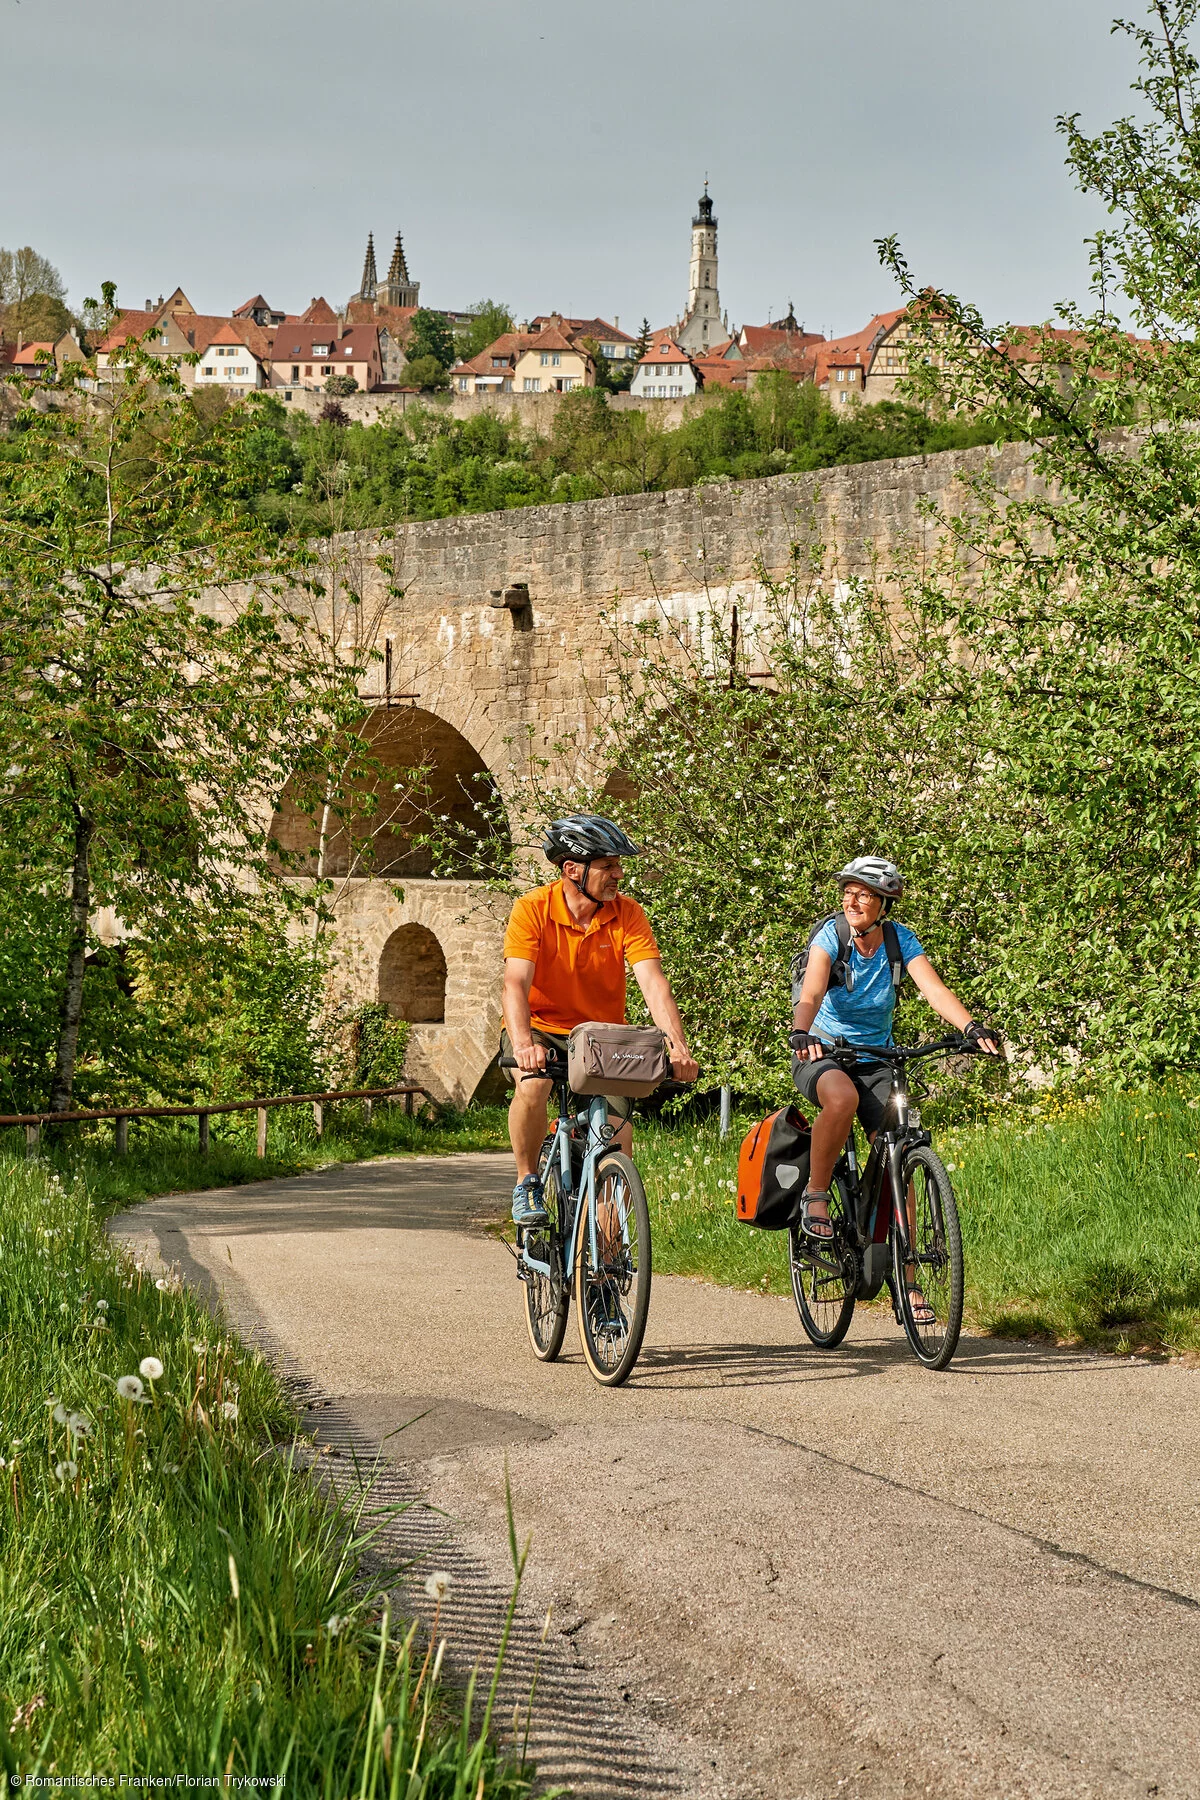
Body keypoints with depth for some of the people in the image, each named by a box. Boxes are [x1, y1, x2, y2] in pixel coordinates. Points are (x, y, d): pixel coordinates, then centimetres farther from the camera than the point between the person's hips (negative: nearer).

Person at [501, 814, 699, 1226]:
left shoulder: (627, 914, -10)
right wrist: (524, 1045, -45)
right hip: (541, 1030, -2)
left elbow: (653, 982, -20)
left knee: (618, 1144, -11)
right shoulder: (533, 909, -17)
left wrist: (677, 1045, -37)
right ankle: (527, 1182, -9)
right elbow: (516, 984, -27)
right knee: (532, 1085, -34)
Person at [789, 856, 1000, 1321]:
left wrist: (972, 1027, -38)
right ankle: (815, 1195, -18)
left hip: (874, 1060, 3)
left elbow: (935, 989, -20)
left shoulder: (900, 940, -6)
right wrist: (800, 1032, -51)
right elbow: (812, 993, -30)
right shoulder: (831, 935, -13)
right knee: (842, 1097, -39)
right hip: (822, 1053, -3)